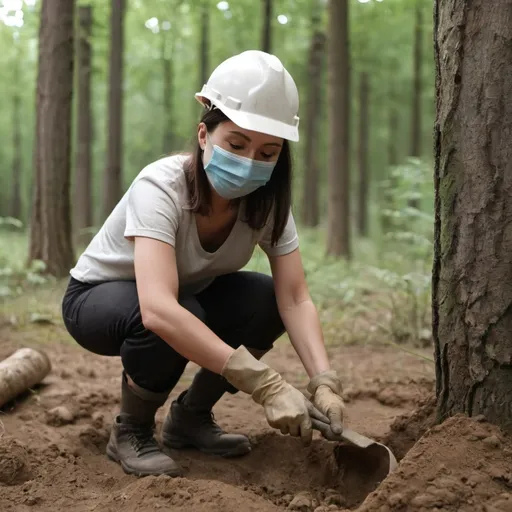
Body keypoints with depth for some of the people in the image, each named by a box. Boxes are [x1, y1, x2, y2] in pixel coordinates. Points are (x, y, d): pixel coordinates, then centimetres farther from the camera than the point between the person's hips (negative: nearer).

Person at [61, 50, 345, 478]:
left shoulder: (267, 200, -19)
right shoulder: (161, 187, -36)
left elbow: (294, 299, -24)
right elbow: (158, 310, -49)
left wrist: (324, 381, -42)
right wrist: (265, 384, -54)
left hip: (188, 295, 5)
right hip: (97, 298, -5)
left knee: (267, 301, -21)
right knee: (170, 325, -37)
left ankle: (190, 418, 1)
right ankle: (131, 432, -7)